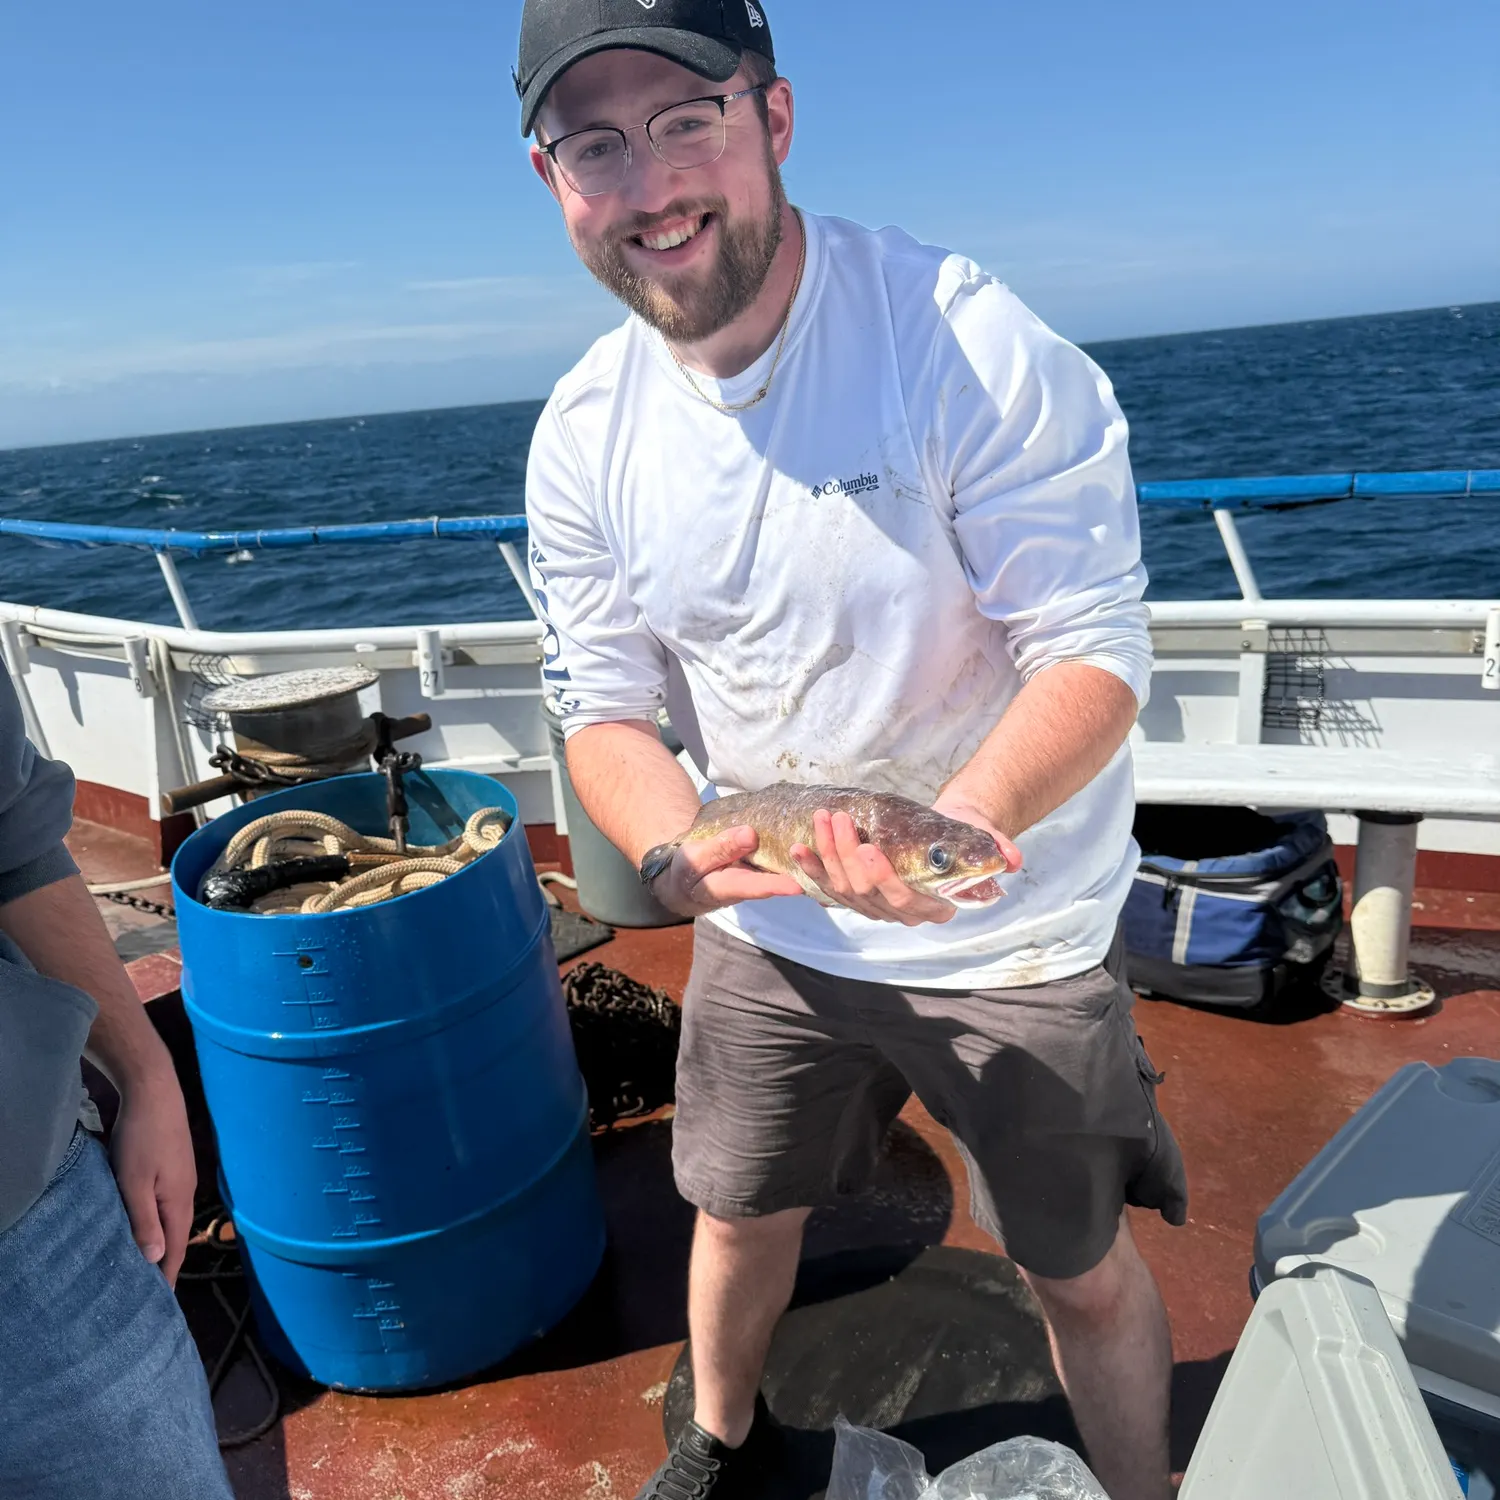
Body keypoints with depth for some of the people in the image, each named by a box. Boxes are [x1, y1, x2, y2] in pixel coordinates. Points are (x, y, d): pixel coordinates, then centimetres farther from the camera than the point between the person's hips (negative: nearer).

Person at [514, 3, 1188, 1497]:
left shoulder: (970, 341, -21)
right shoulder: (584, 431, -6)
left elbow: (1095, 653, -21)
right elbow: (605, 706, -3)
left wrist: (968, 819, -41)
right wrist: (675, 849, -24)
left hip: (1010, 927, -3)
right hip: (767, 917, 4)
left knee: (1083, 1272, 15)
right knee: (738, 1209, 24)